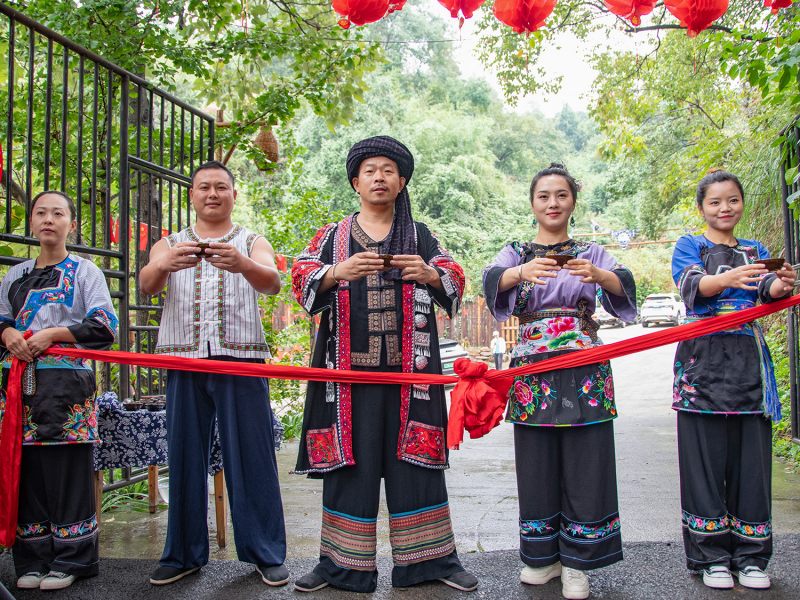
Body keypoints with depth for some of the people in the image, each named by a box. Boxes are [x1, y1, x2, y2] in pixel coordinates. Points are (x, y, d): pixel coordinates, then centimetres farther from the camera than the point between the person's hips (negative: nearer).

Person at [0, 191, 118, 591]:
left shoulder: (84, 271, 6)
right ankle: (32, 560, 12)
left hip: (67, 382, -4)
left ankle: (70, 560, 5)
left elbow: (104, 327, -3)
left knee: (67, 469, -4)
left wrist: (51, 334, -11)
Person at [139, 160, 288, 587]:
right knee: (184, 456, 4)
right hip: (184, 360, 2)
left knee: (251, 456, -2)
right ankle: (184, 553, 16)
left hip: (240, 359, -1)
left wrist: (243, 265, -33)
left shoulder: (252, 243, 12)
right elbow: (145, 284, -6)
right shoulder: (170, 244, 16)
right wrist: (165, 264, -30)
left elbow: (272, 283, -10)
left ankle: (265, 552, 8)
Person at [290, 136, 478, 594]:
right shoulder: (332, 237, 12)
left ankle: (430, 557, 13)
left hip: (408, 368, 0)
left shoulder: (420, 236, 12)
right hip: (350, 368, 0)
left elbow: (455, 282, 3)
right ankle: (344, 564, 13)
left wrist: (429, 274, -19)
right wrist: (338, 272, -21)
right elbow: (303, 281, -1)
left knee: (413, 457, 2)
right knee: (350, 461, 2)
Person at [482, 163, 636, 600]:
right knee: (537, 464, 4)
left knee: (583, 464, -1)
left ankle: (576, 562, 11)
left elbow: (624, 283, -10)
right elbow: (492, 280, -13)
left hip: (584, 371, 0)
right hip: (533, 368, 0)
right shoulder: (516, 253, 9)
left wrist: (598, 274, -32)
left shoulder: (591, 253, 9)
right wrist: (522, 273, -35)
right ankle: (543, 555, 20)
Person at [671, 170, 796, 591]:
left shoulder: (756, 252, 18)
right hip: (703, 362, -3)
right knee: (706, 458, -2)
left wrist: (781, 284, -25)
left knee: (751, 457, 2)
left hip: (749, 363, 3)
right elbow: (691, 286, -12)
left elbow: (768, 293, -1)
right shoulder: (689, 247, 9)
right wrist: (729, 278, -32)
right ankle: (711, 555, 7)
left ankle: (750, 556, 12)